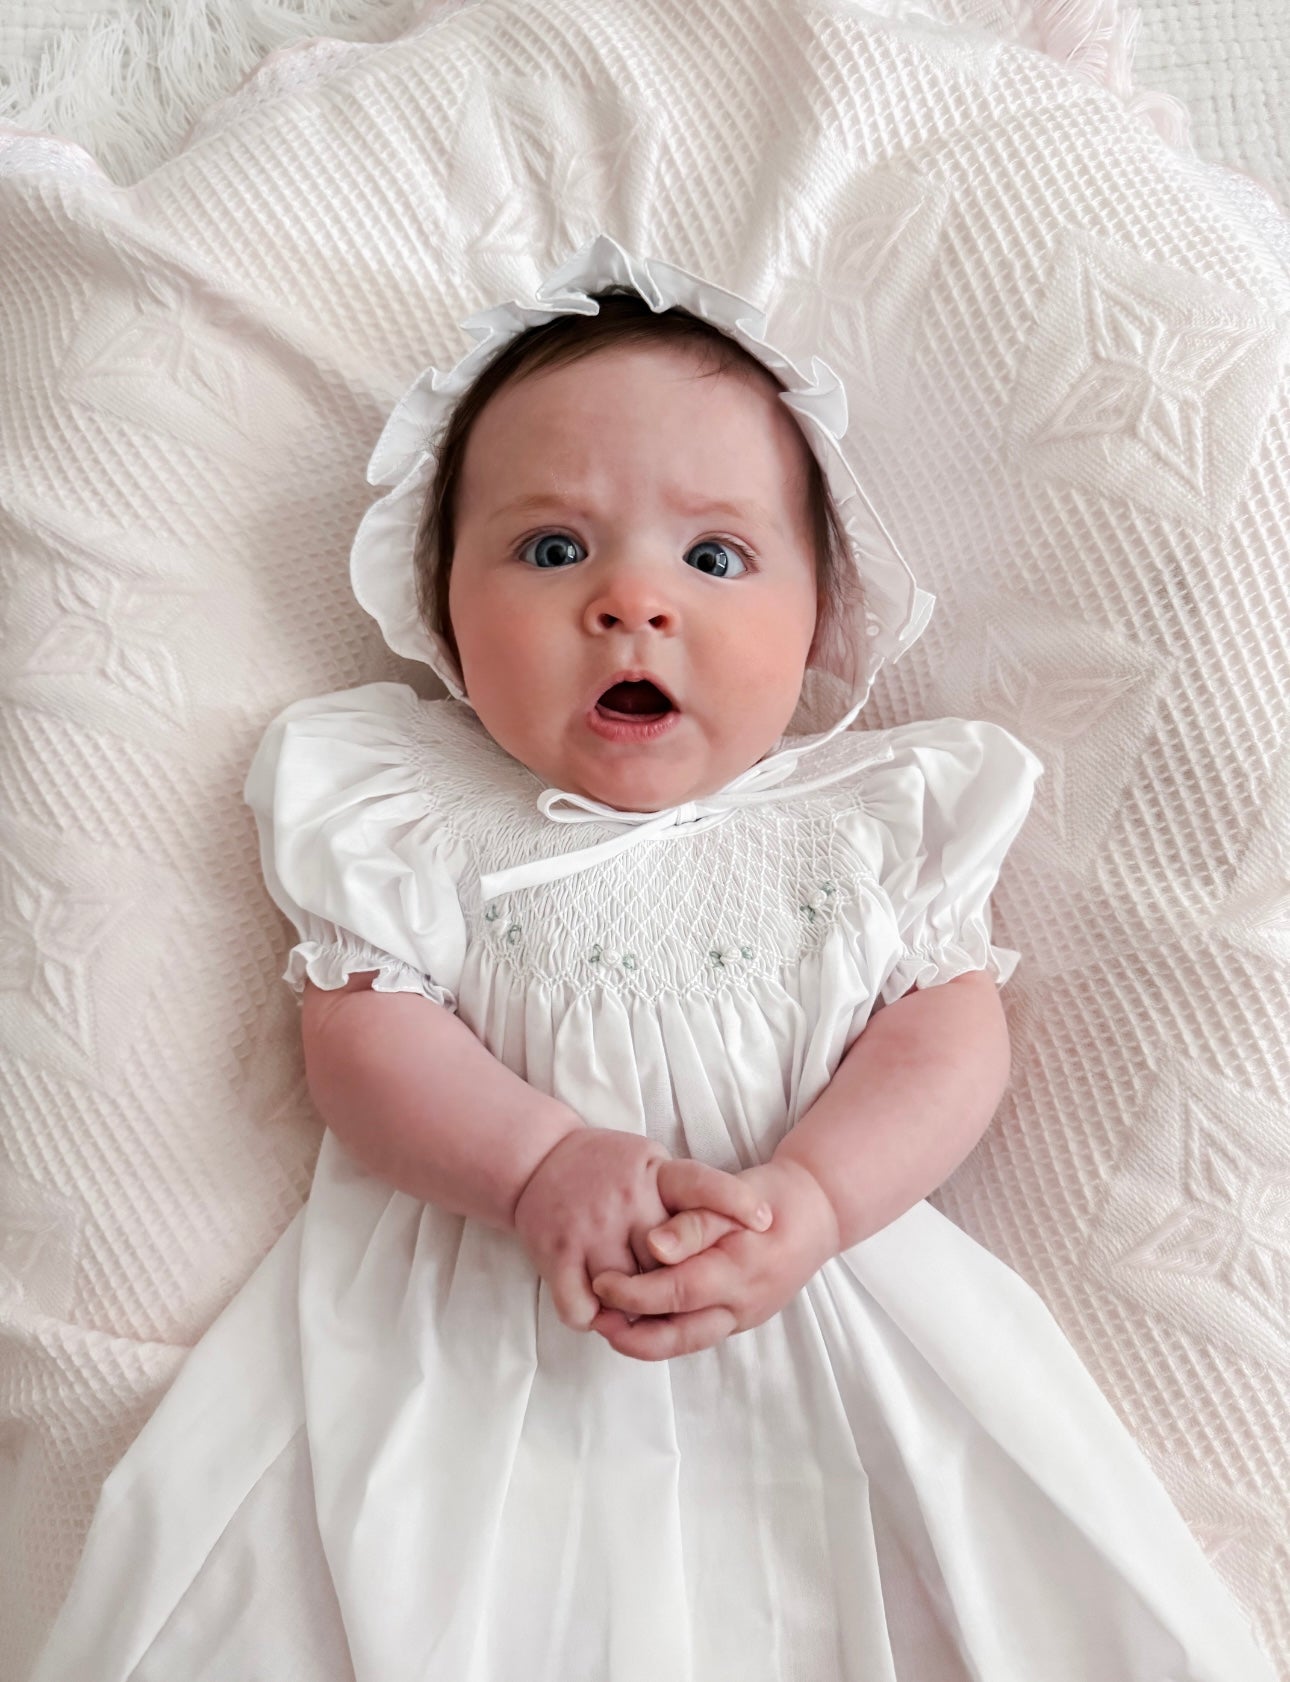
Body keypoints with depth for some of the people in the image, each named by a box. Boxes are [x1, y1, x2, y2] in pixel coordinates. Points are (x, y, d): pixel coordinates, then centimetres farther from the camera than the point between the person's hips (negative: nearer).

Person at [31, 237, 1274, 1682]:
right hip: (473, 1320, 0)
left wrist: (807, 1203, -20)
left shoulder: (876, 813, 4)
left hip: (822, 1305, 2)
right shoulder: (405, 814, 2)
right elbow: (360, 1033, -5)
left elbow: (950, 1033, -1)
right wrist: (545, 1165, -23)